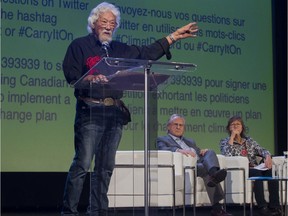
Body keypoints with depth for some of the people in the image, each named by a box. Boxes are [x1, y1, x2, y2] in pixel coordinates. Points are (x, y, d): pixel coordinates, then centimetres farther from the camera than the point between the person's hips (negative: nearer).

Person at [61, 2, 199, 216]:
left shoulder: (119, 49, 20)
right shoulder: (80, 45, 4)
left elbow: (148, 53, 23)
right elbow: (71, 75, -7)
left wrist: (174, 36, 21)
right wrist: (91, 79, -25)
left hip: (115, 113, 6)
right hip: (90, 111, -6)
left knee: (105, 167, 7)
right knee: (82, 164, -11)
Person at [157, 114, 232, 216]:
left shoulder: (190, 141, 37)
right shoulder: (162, 140, 17)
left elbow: (199, 152, 30)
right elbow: (163, 150, -6)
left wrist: (204, 151, 3)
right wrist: (179, 150, -26)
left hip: (200, 164, 5)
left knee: (210, 152, -26)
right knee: (207, 170, -33)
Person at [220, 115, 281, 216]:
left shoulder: (249, 140, 23)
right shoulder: (225, 142, 10)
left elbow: (261, 150, 8)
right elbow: (227, 155, -12)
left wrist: (267, 156, -15)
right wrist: (232, 136, -9)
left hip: (255, 169, 4)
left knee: (270, 171, -27)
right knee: (257, 173, -35)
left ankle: (274, 207, -33)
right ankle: (262, 208, -41)